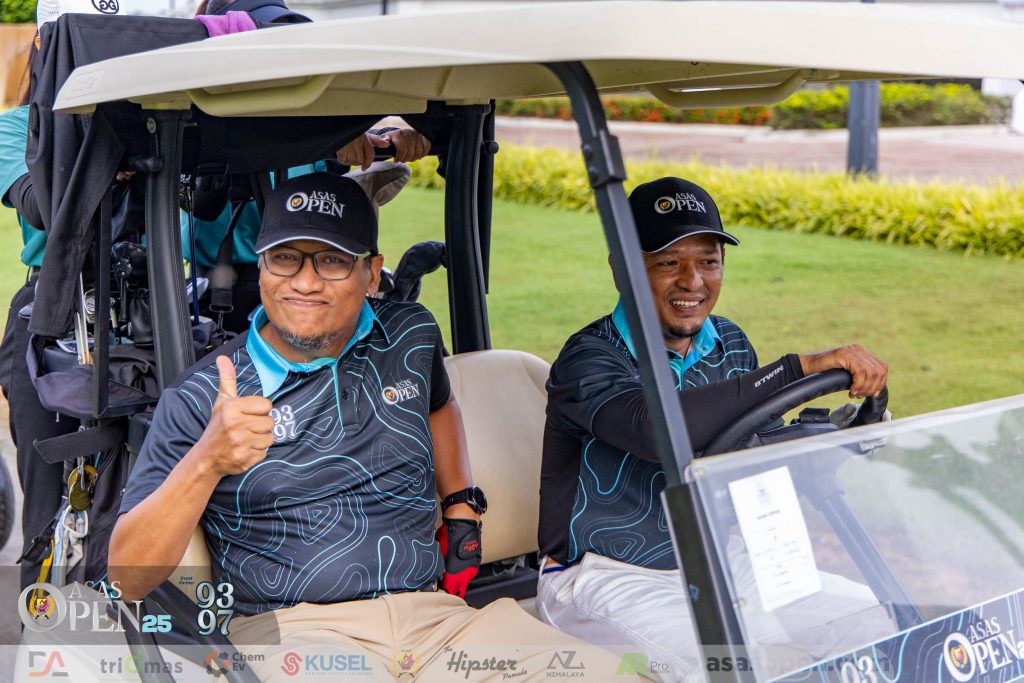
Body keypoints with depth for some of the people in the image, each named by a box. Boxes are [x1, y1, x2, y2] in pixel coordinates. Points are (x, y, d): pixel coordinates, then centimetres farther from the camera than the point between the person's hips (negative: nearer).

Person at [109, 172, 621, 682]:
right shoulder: (203, 401, 0)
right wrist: (206, 463, -21)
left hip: (434, 617, 5)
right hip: (289, 632, -5)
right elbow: (127, 579, -6)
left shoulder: (411, 337, 15)